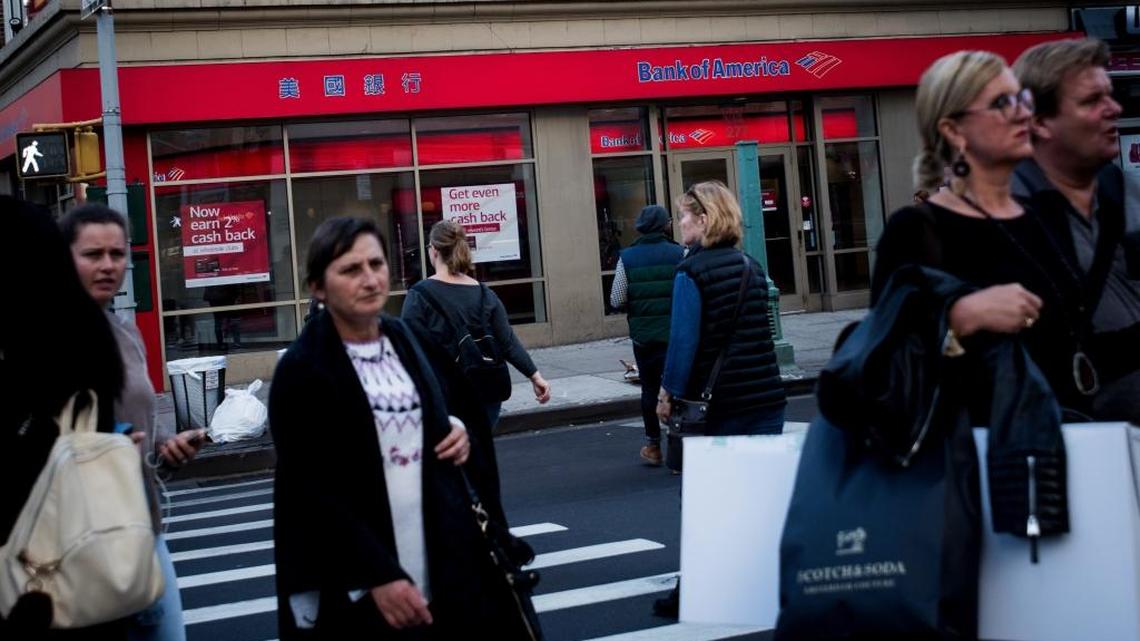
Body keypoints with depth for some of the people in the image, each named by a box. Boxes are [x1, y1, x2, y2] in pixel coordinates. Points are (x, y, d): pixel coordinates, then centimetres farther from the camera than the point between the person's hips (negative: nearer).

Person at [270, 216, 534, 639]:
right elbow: (309, 493, -16)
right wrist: (378, 574, -21)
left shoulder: (401, 337, 7)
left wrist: (454, 431, 1)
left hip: (435, 564, 6)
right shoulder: (301, 370, -12)